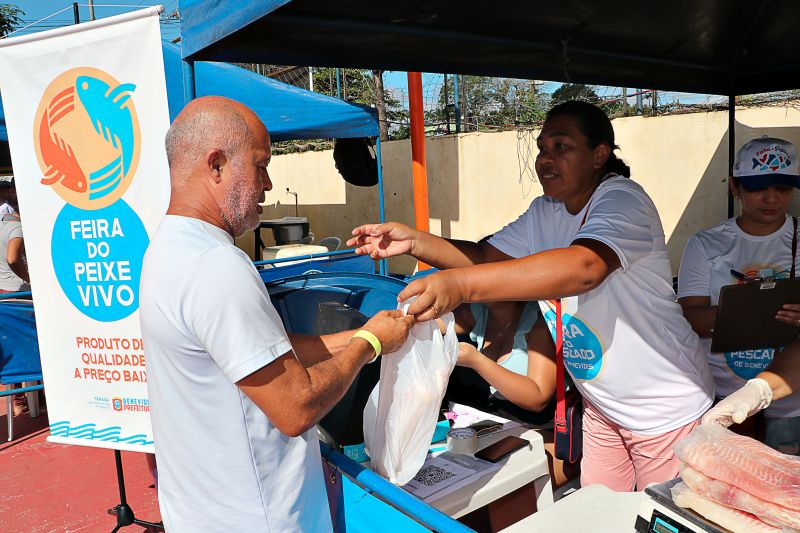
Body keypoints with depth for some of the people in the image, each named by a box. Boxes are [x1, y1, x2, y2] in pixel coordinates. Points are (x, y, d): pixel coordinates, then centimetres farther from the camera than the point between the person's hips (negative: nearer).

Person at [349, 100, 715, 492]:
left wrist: (462, 284, -52)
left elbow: (584, 267, -42)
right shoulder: (544, 213, 2)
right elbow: (486, 256, 2)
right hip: (602, 404, 7)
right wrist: (414, 241, -16)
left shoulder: (622, 200, -23)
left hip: (665, 410, -6)